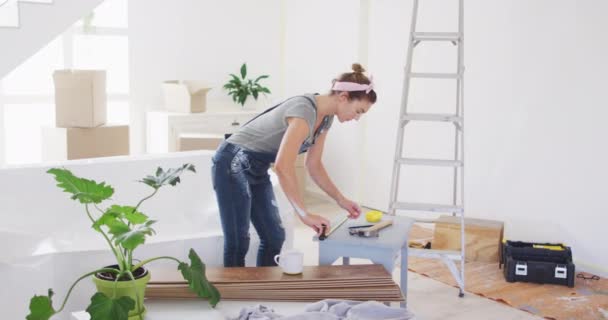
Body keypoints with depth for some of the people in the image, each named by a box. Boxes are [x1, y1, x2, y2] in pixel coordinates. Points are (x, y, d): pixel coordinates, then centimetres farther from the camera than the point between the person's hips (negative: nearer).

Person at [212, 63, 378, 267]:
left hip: (257, 170, 9)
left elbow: (314, 165, 10)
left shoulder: (326, 118, 1)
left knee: (274, 238, 8)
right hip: (233, 164, -9)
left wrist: (341, 200, 3)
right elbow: (283, 167, -40)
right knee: (237, 243, -8)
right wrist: (304, 214, -39)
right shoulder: (304, 111, -29)